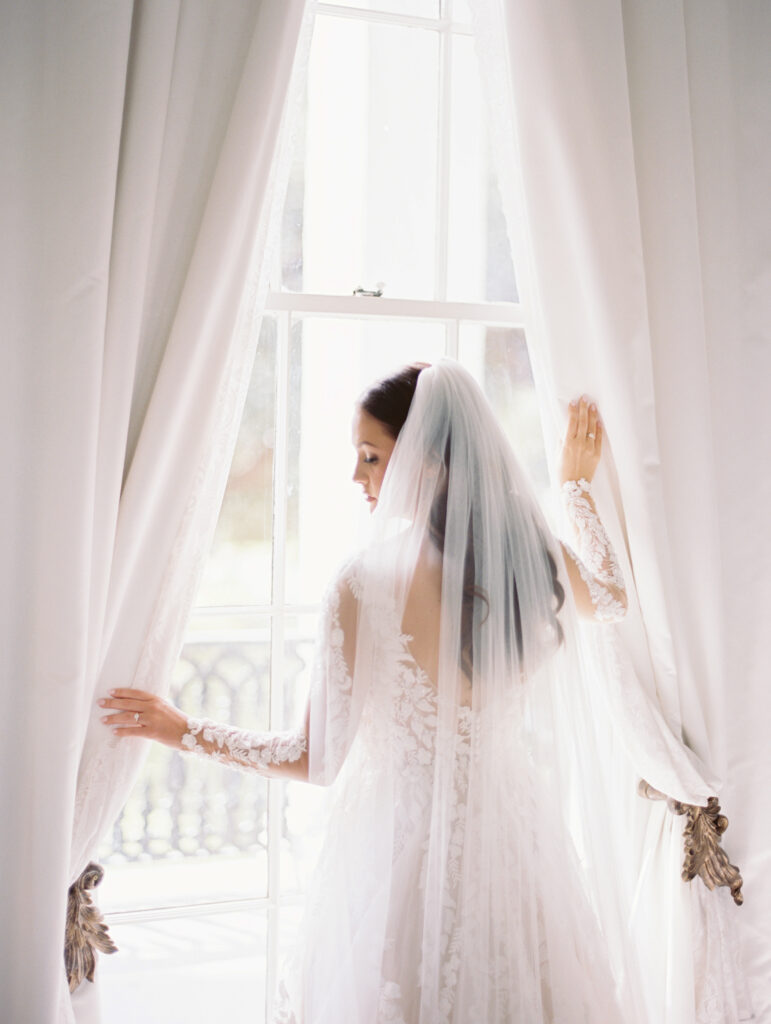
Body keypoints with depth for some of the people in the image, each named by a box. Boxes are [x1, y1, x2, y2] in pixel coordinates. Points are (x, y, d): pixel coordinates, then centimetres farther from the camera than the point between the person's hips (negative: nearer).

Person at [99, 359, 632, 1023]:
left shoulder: (368, 584, -22)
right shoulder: (539, 558, -8)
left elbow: (320, 759, -15)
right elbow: (612, 601, 17)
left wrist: (185, 732, -2)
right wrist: (579, 485, 26)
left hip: (405, 851, -4)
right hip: (517, 838, 5)